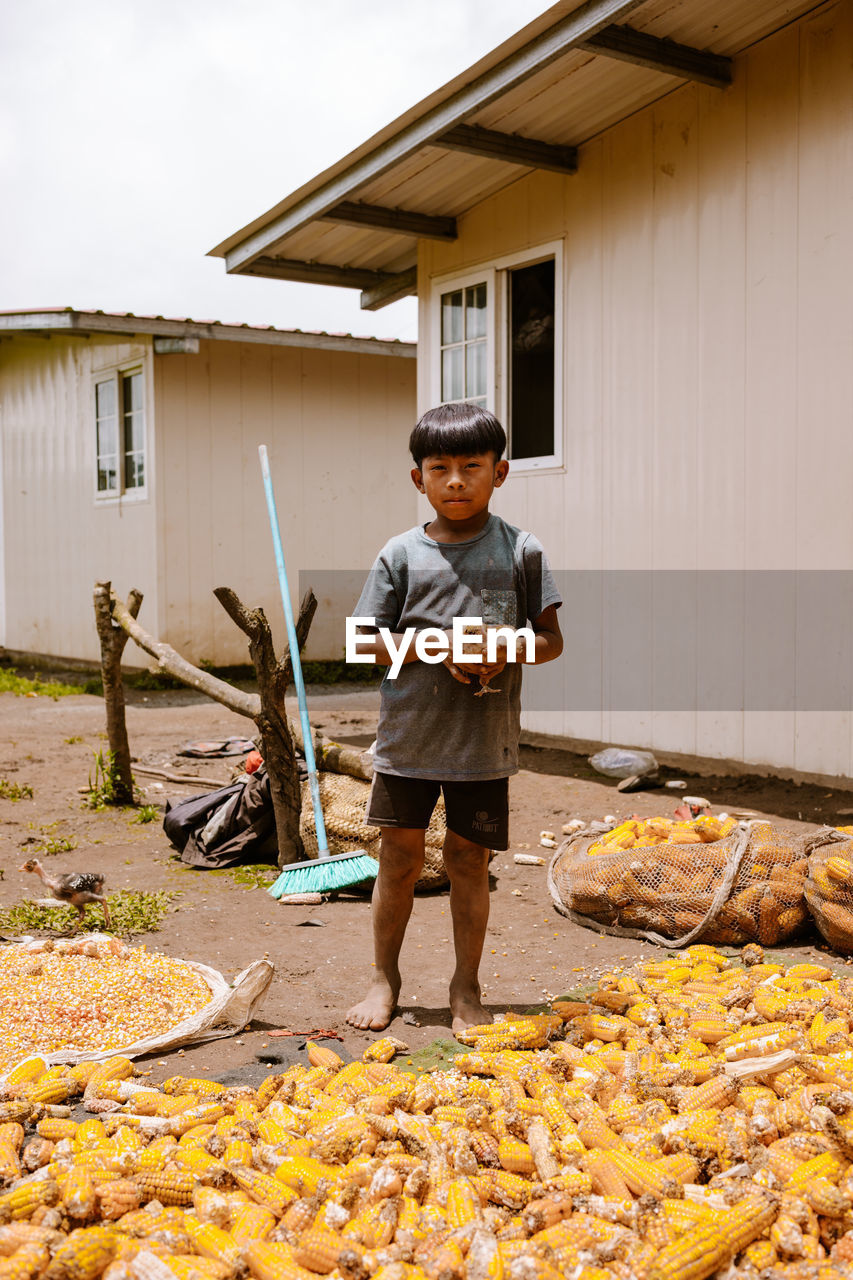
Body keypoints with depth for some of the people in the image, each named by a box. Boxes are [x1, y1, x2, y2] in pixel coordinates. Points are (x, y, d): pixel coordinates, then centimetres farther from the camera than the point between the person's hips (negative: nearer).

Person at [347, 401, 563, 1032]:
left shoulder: (521, 551, 0)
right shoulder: (401, 554, 0)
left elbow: (552, 640, 3)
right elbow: (366, 641, 0)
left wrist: (505, 649, -18)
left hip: (485, 740, 0)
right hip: (409, 734, 1)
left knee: (469, 860, 8)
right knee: (400, 856, 9)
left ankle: (466, 987, 25)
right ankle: (385, 978, 27)